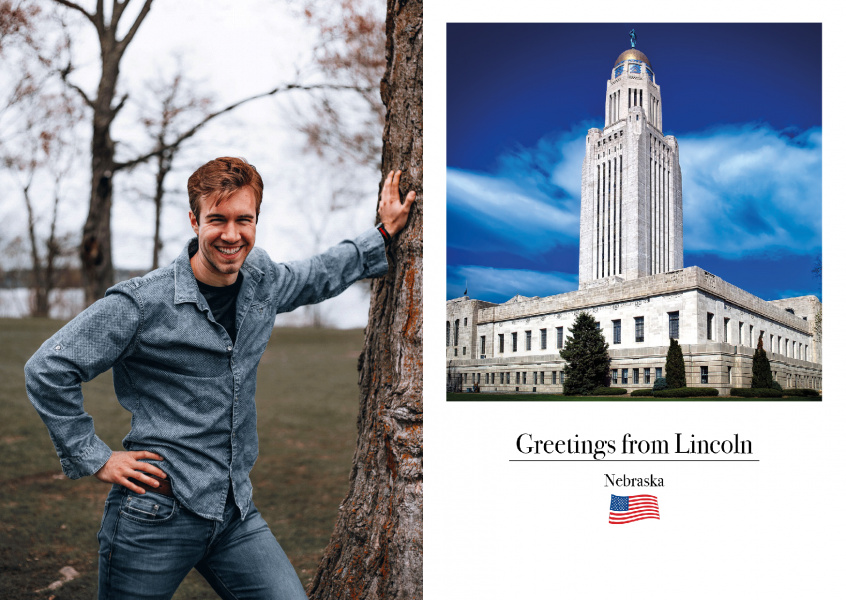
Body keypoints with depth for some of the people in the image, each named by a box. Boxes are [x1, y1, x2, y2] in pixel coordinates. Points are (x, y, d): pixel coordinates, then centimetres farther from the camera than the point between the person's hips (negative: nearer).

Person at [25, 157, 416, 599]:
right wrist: (95, 459, -7)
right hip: (155, 515, -5)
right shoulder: (143, 303, -13)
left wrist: (384, 233, 29)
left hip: (236, 514, 5)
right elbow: (47, 370, -9)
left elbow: (318, 276, 28)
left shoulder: (263, 280, 5)